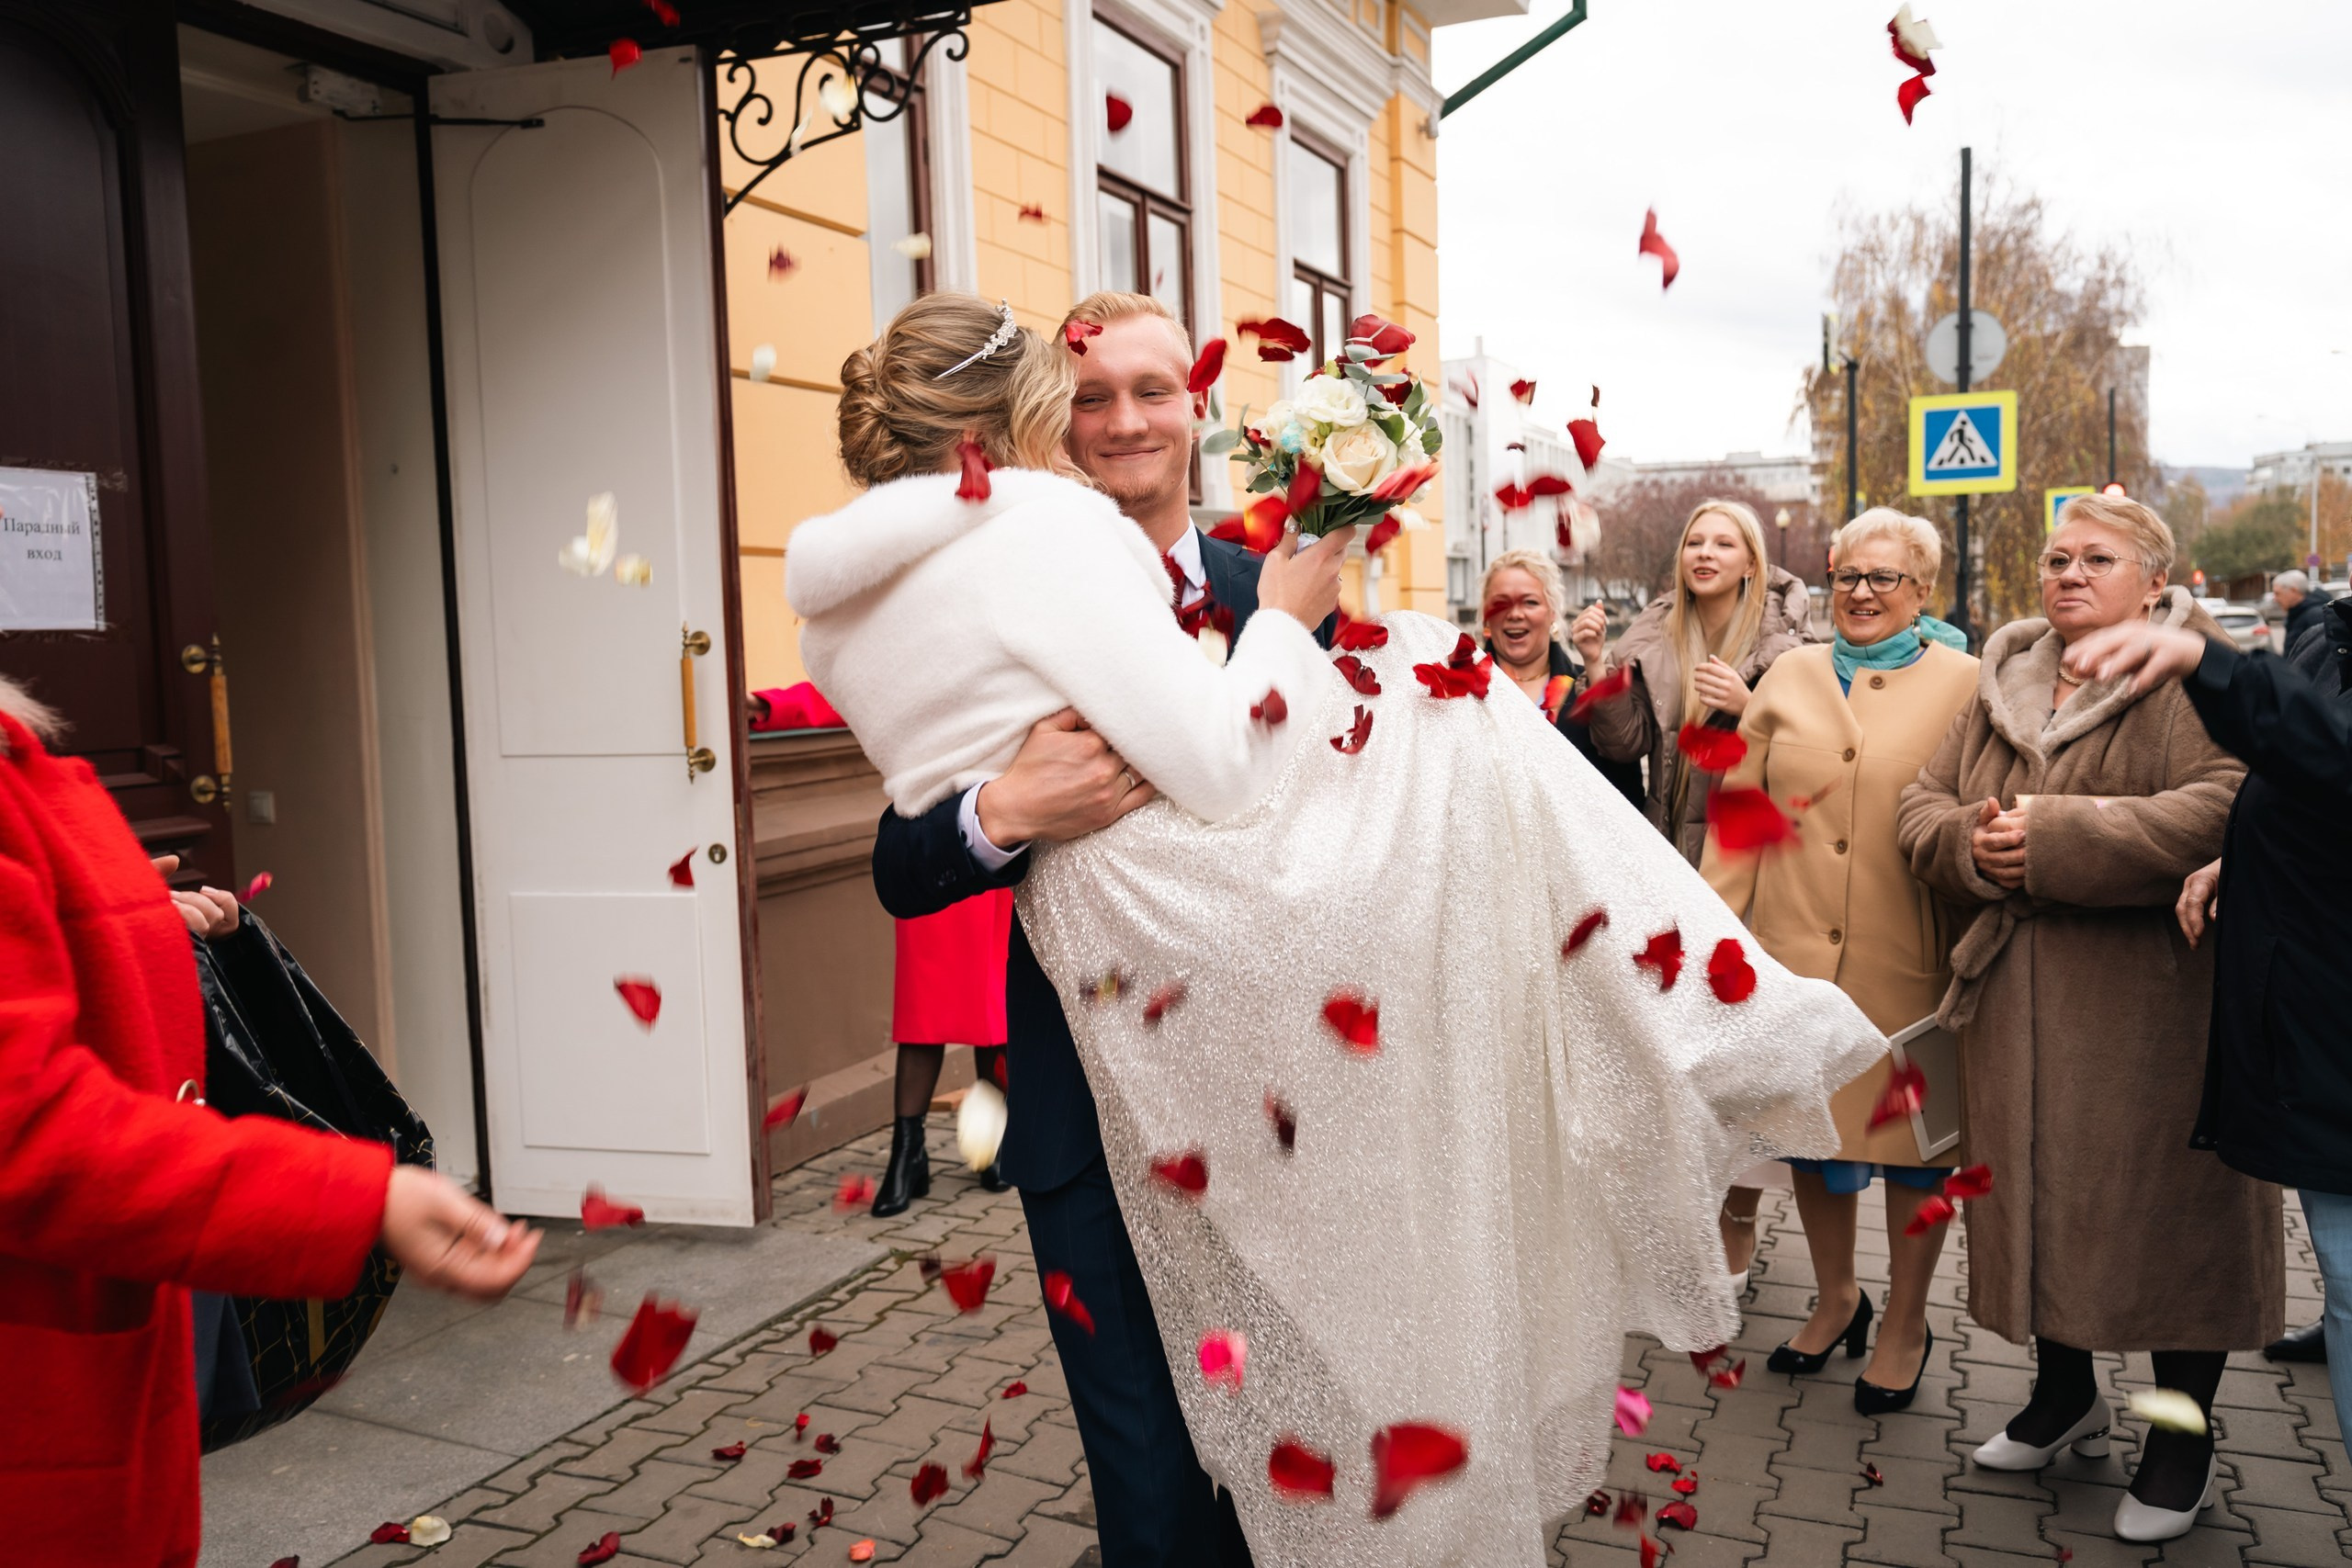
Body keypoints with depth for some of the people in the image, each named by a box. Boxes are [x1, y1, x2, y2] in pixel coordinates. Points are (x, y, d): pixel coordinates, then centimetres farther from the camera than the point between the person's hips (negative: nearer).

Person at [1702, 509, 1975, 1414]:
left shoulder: (1963, 684, 1)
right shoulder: (1790, 676, 9)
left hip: (1908, 959, -3)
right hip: (1795, 946, 3)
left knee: (1910, 1133, 9)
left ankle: (1904, 1324, 29)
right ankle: (1835, 1299, 36)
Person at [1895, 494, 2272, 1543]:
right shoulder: (2002, 683, 12)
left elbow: (2224, 810, -22)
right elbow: (1922, 806, 10)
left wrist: (2054, 836, -24)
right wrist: (1974, 843, -12)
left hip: (2152, 996, -5)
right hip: (2018, 995, 5)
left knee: (2165, 1203, 4)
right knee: (2038, 1191, 13)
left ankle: (2183, 1440, 24)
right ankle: (2066, 1397, 35)